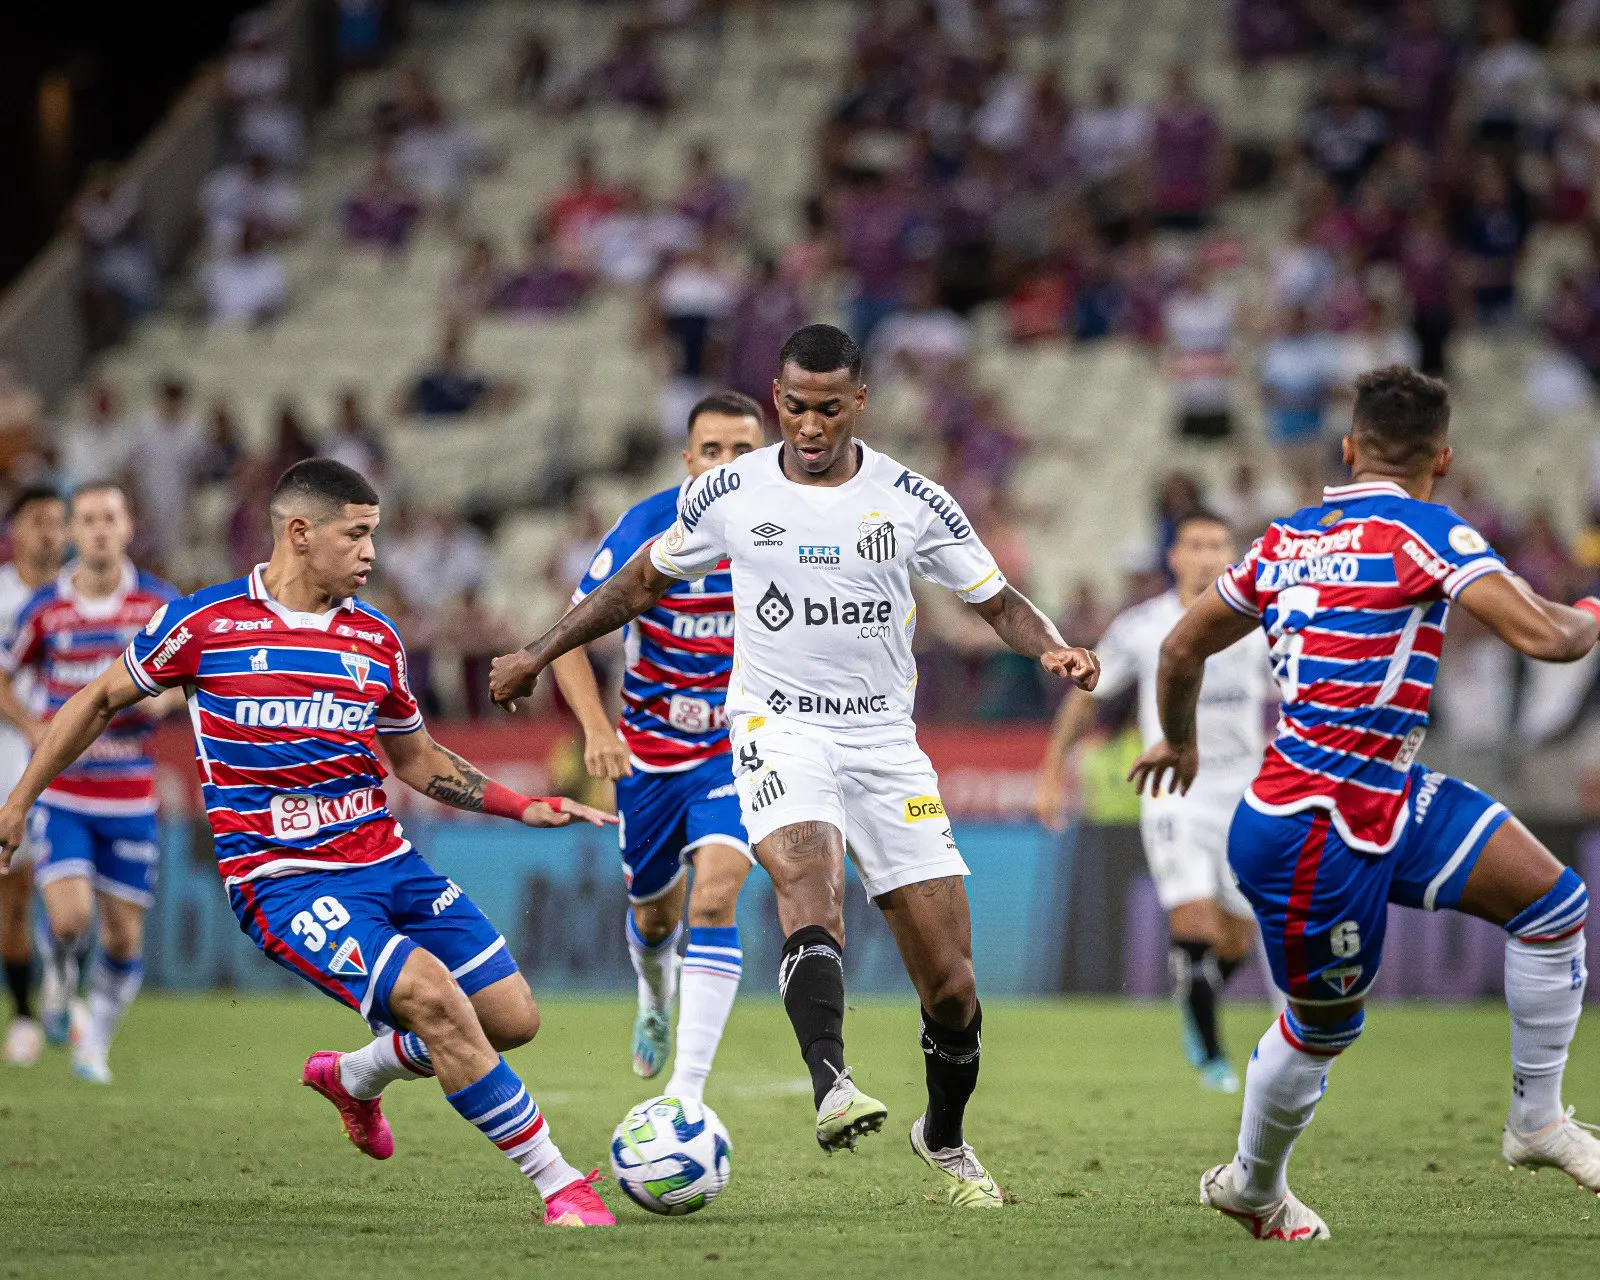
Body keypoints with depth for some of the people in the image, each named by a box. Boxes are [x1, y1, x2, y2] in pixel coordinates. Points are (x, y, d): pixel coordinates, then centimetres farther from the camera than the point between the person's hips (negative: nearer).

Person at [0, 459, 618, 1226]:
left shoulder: (376, 639, 8)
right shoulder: (203, 623, -5)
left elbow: (416, 759, 22)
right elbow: (100, 702, 9)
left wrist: (528, 809, 12)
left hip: (386, 862, 6)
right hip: (283, 879, -6)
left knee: (511, 1018, 0)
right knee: (431, 993, -26)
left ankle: (356, 1077, 29)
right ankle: (559, 1186, -18)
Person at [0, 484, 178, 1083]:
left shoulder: (159, 603, -2)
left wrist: (165, 698, -16)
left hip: (131, 796, 1)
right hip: (59, 791, -1)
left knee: (124, 935, 3)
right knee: (68, 916, -18)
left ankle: (95, 1043, 26)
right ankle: (59, 984, 16)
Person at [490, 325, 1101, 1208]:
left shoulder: (914, 502, -1)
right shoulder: (729, 495, 0)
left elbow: (999, 603, 6)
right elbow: (643, 581, 16)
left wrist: (1053, 650, -15)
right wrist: (540, 655, 17)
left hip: (885, 740, 1)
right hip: (778, 729, -1)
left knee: (951, 984, 0)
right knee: (811, 884, -34)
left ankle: (944, 1140, 25)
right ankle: (831, 1086, -49)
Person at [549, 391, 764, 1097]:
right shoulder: (645, 529, -18)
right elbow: (570, 636, -14)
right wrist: (597, 727, -28)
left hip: (739, 748, -1)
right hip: (649, 751, 1)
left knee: (713, 900, -22)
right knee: (655, 914, 18)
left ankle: (687, 1089, -25)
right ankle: (656, 1005, 55)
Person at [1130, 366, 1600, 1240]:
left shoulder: (1286, 540, 9)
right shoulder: (1426, 533, -14)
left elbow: (1181, 649, 19)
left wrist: (1178, 743, 38)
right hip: (1314, 837, -8)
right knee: (1324, 1026, 10)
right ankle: (1251, 1190, 32)